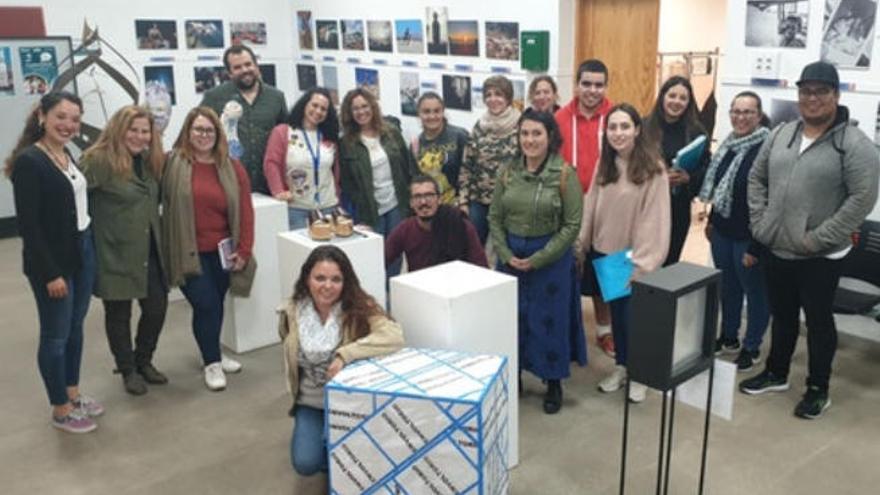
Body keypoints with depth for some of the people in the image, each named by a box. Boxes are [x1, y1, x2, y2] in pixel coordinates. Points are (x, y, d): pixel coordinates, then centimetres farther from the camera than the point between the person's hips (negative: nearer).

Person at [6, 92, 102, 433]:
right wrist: (50, 273, -20)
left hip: (83, 251, 8)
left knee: (76, 327, 17)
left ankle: (73, 393, 33)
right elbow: (28, 224, -19)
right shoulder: (29, 161, -16)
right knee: (55, 335, 4)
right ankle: (60, 410, 18)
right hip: (52, 261, -8)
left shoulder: (68, 155, 8)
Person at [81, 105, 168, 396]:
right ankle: (128, 370, 27)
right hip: (115, 253, -7)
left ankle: (144, 361, 33)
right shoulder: (98, 160, -16)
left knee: (157, 307, 10)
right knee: (119, 314, 9)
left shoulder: (148, 160, 10)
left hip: (148, 252, 7)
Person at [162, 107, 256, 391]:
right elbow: (159, 202, -5)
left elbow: (245, 213, 2)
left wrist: (243, 251, -3)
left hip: (221, 253, 3)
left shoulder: (232, 168, 3)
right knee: (206, 305, -4)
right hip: (188, 253, -3)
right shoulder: (172, 163, -5)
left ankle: (212, 353, 37)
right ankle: (212, 363, 16)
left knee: (215, 305, 15)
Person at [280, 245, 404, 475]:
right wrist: (297, 392, 8)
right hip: (312, 401, 3)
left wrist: (345, 355, -38)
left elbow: (394, 337, -36)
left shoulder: (360, 308, -19)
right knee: (305, 463, -15)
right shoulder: (291, 312, -8)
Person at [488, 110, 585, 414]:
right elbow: (495, 218, 5)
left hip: (551, 258, -3)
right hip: (510, 256, 4)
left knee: (551, 319, 7)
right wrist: (507, 255, -9)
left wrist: (536, 259, -16)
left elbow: (572, 224, -12)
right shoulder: (507, 172, 1)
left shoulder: (565, 174, -10)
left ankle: (553, 383, 25)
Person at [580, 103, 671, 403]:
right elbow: (591, 206, 7)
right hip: (604, 252, 5)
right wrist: (582, 243, 6)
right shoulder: (604, 165, 6)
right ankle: (621, 366, 33)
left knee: (633, 316, 3)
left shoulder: (652, 170, -14)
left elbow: (655, 219, -16)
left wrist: (644, 262, -18)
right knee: (616, 313, 16)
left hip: (634, 258, -5)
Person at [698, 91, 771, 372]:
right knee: (728, 287, 20)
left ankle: (752, 348, 24)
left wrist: (756, 246, -21)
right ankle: (729, 338, 37)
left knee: (755, 291, 10)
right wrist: (712, 220, 20)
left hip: (748, 236, -7)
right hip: (722, 232, 8)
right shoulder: (729, 144, 6)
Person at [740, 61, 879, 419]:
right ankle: (776, 374, 38)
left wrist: (818, 238, -19)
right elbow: (757, 178, 13)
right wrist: (759, 221, 1)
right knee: (782, 316, 20)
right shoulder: (781, 134, 6)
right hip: (777, 249, 5)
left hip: (821, 257, -5)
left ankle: (818, 389, 26)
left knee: (819, 321, 9)